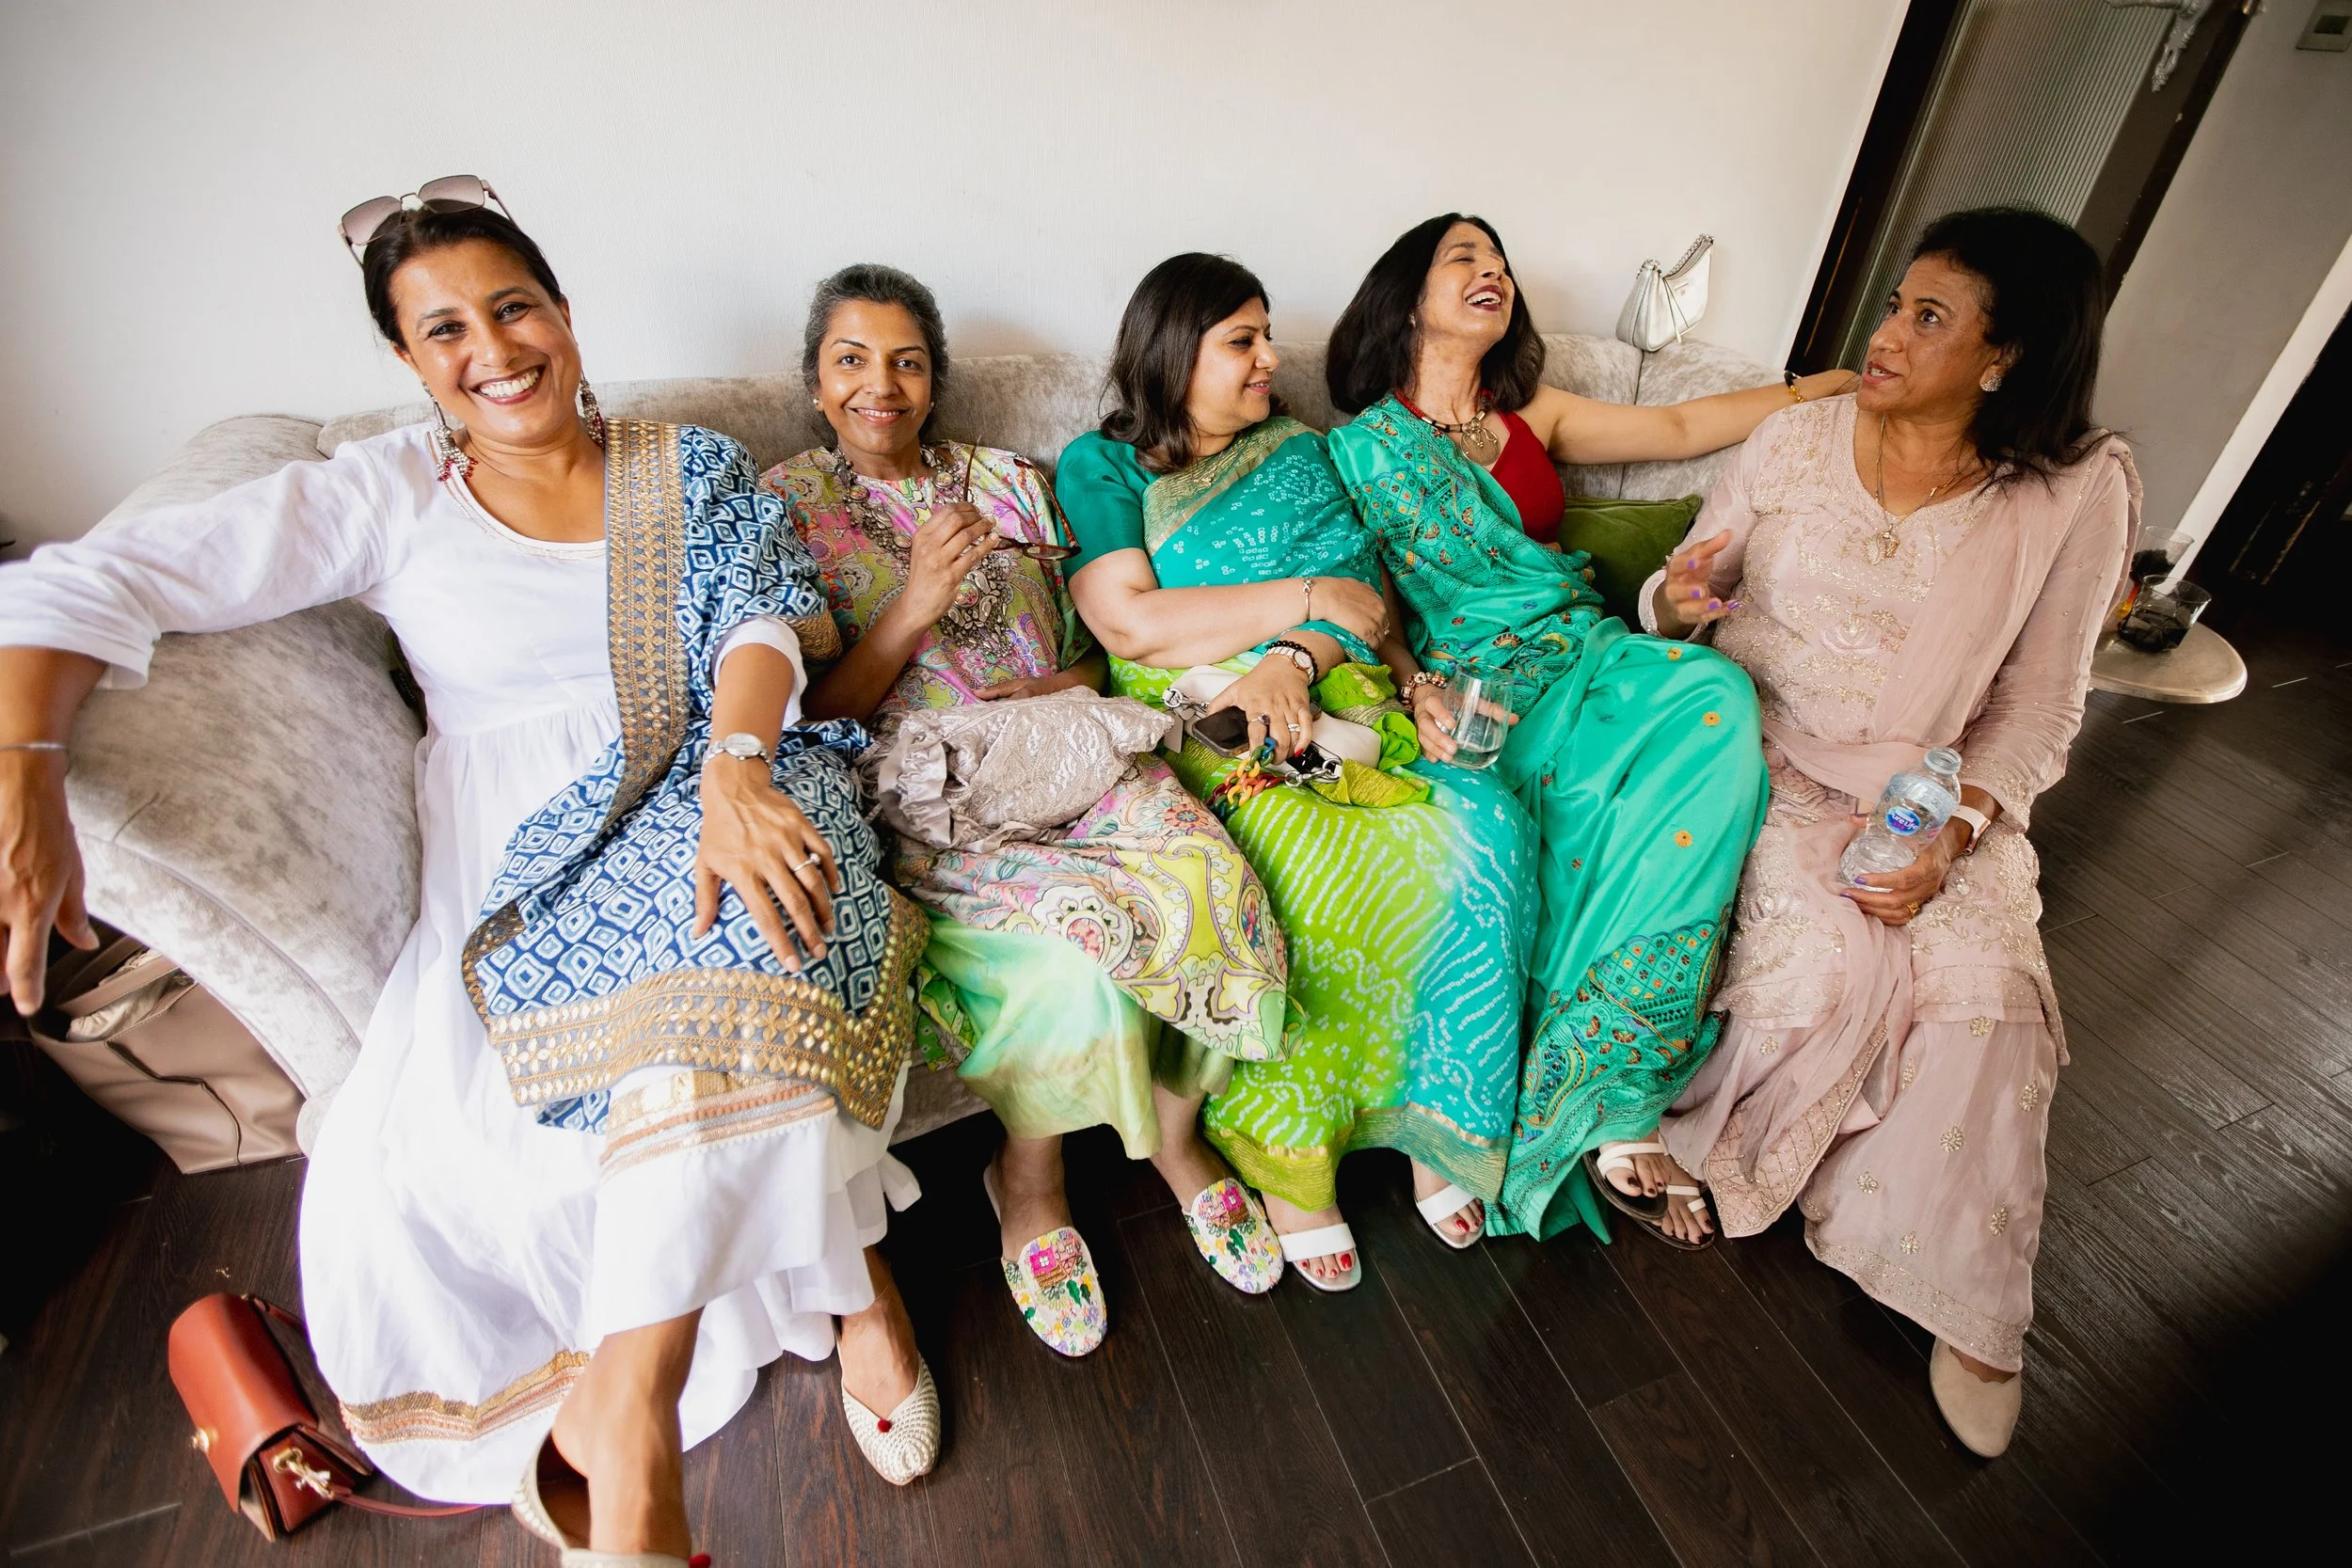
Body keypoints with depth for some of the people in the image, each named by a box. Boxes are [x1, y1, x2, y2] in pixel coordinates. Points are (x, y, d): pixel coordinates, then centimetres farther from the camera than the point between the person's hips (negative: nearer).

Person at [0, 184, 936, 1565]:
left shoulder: (693, 471, 12)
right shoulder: (390, 495, 9)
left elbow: (759, 621, -3)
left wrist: (734, 766, -24)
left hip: (706, 787, 0)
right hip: (518, 861, 1)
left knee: (736, 939, -35)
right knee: (402, 1176, -20)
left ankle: (627, 1402, -20)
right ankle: (851, 1280, -8)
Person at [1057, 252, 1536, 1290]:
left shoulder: (1300, 455, 23)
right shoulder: (1100, 465, 10)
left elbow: (1365, 597, 9)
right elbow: (1129, 624, -7)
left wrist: (1290, 661, -15)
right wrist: (1304, 597, -3)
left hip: (1329, 706, 4)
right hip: (1197, 728, -4)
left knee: (1478, 824, -24)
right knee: (1310, 860, -34)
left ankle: (1433, 1116, -7)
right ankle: (1285, 1158, -14)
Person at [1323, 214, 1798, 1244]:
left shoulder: (1534, 416, 24)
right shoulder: (1363, 445, 7)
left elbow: (1683, 427, 28)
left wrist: (1841, 381, 25)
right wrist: (1418, 691, -18)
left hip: (1593, 656, 5)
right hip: (1490, 689, -5)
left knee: (1716, 699, -28)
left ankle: (1587, 1101, -25)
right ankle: (1612, 1111, -20)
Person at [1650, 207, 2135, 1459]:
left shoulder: (2077, 493, -2)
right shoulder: (1801, 438, 0)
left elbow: (2039, 707, -1)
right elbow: (1687, 598, 6)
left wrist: (1951, 836, -17)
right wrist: (1677, 601, -20)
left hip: (1936, 792, 1)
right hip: (1764, 755, -1)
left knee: (1986, 993, -20)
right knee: (1829, 957, -26)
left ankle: (1965, 1304, 2)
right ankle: (1677, 1134, 1)